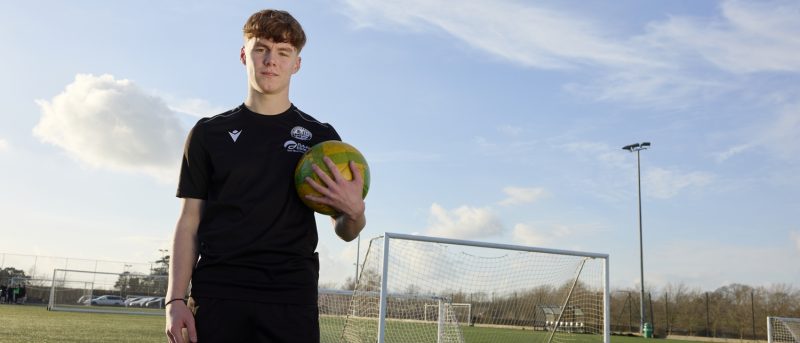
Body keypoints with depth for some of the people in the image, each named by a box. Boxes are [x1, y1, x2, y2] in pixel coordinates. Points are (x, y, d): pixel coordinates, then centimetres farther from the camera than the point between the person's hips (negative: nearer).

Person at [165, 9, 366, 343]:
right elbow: (189, 223, 8)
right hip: (217, 293, 1)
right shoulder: (208, 133, 10)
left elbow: (344, 231, 10)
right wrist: (175, 299, -2)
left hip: (292, 297, 0)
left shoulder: (321, 136, 9)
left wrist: (354, 211, -13)